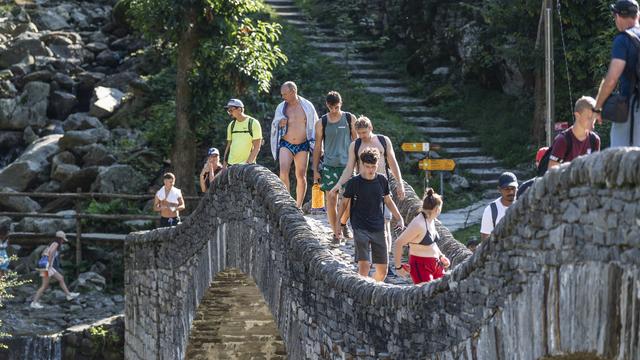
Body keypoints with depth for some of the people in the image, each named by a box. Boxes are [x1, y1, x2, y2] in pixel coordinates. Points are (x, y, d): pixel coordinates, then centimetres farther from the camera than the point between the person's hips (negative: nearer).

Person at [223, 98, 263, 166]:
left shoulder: (253, 123, -4)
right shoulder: (231, 125, 14)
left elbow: (257, 147, -8)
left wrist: (248, 163, -18)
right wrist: (224, 165, 11)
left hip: (247, 164, -5)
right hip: (231, 164, 5)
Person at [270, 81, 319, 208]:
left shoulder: (307, 106, 1)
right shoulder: (281, 108, 4)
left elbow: (314, 126, 8)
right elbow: (274, 125, 16)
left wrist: (314, 144, 3)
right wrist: (280, 124, -8)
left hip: (302, 145, 0)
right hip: (286, 144, 0)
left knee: (301, 176, 3)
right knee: (283, 171, -21)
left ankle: (299, 206, 12)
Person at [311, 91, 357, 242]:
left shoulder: (350, 119, 4)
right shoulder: (321, 123, 4)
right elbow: (318, 147, 8)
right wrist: (315, 170, 5)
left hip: (347, 165, 0)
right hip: (329, 166, 0)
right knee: (331, 200, -2)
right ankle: (336, 232, 7)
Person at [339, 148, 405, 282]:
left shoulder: (382, 180, 5)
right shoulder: (354, 182, -4)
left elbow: (388, 201, 18)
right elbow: (345, 203, 6)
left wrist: (399, 219, 12)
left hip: (378, 229, 4)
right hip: (360, 229, -4)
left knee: (382, 270, 5)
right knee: (364, 265, -19)